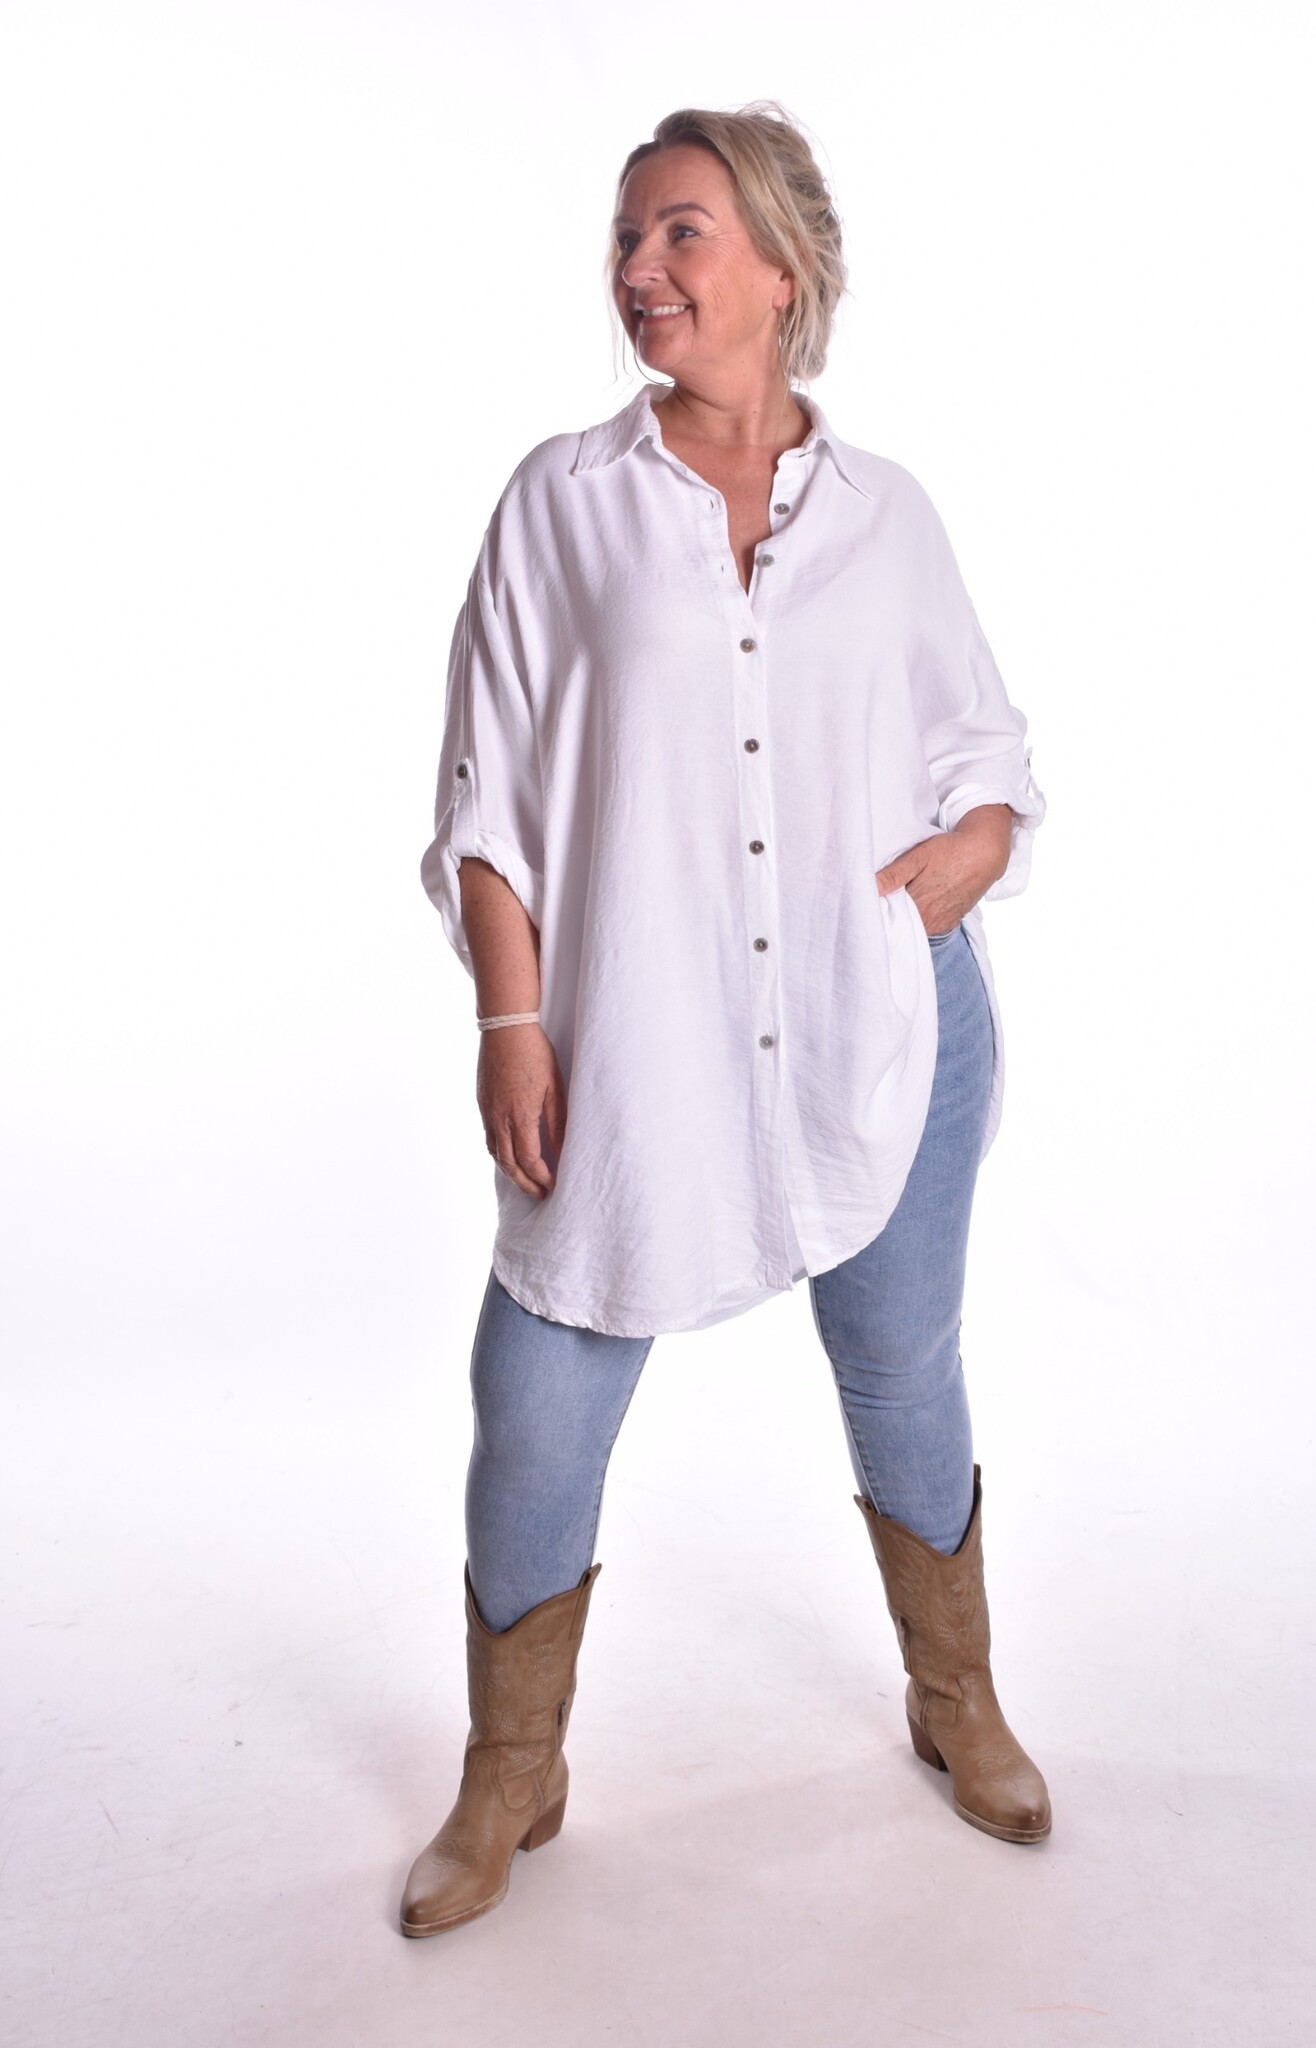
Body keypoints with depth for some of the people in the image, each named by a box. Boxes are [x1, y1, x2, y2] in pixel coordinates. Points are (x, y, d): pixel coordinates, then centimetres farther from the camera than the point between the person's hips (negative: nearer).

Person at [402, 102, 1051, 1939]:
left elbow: (994, 774, 10)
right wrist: (514, 1025, -8)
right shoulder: (565, 499, 2)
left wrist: (923, 884, -9)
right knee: (535, 1422, 4)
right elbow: (493, 796, 0)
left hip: (881, 1033, 1)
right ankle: (511, 1787, 30)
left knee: (905, 1379, 16)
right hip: (636, 1043, -1)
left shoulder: (887, 512, 5)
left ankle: (957, 1708, 43)